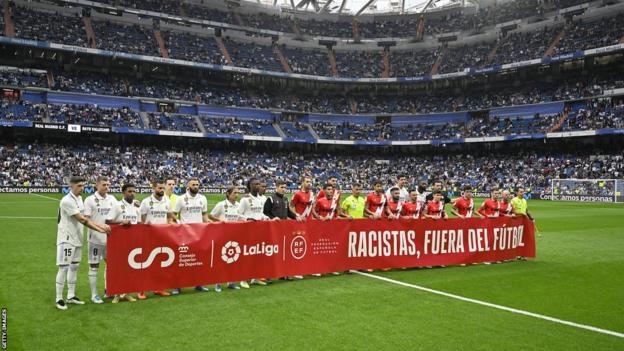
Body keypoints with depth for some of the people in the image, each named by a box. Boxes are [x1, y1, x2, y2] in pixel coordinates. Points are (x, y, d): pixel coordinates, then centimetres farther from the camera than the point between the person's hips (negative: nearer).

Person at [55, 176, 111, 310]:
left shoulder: (79, 198, 8)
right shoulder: (67, 201, -19)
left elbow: (85, 219, 8)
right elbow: (82, 220, -20)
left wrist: (101, 225, -4)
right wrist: (100, 230, -18)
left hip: (77, 238, 9)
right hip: (67, 239, -9)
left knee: (74, 267, 13)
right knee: (64, 268, -3)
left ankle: (71, 296, 22)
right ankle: (59, 299, 7)